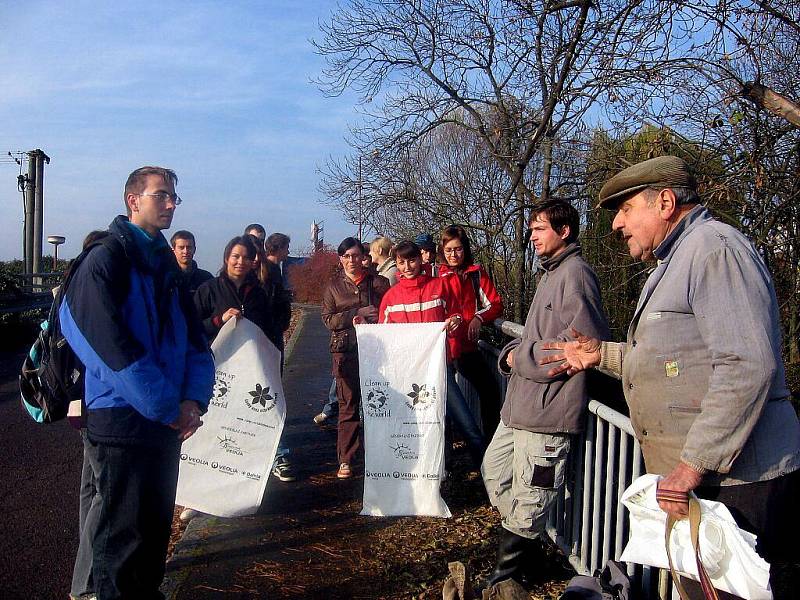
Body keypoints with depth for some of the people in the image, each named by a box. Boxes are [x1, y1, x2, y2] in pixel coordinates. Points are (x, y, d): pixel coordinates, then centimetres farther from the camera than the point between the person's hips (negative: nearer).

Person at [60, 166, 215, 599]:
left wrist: (193, 399, -6)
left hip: (167, 421, 8)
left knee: (156, 526, 20)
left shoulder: (167, 265, 12)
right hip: (121, 421, -7)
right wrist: (168, 407, -18)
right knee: (122, 534, 5)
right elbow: (113, 346, -21)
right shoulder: (106, 260, -11)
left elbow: (193, 336, 9)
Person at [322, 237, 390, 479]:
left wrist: (367, 320, -11)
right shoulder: (334, 285, 10)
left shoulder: (377, 282, 8)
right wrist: (355, 313, -9)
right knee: (348, 404, 0)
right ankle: (345, 460, 6)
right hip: (345, 350, 0)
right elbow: (327, 318, 3)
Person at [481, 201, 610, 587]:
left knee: (527, 499, 0)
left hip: (547, 409, -11)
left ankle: (507, 575, 17)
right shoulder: (551, 274, 20)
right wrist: (512, 353, 7)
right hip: (522, 406, 11)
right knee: (493, 470, 22)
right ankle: (524, 549, 35)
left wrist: (523, 357, -14)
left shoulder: (575, 273, -13)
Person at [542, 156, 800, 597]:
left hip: (733, 482, -10)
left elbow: (746, 366, -23)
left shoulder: (714, 247, -13)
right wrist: (603, 354, 21)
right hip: (691, 478, 10)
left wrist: (692, 466, -23)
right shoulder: (675, 262, 22)